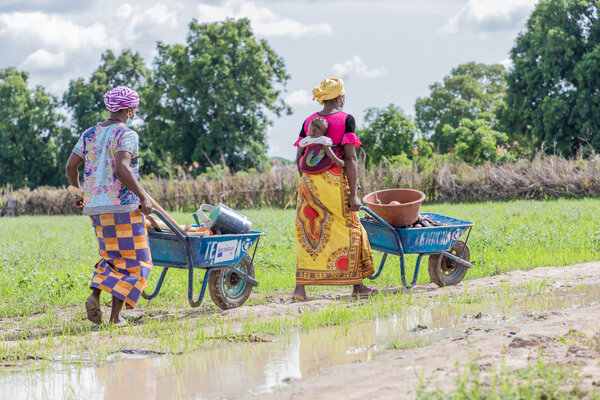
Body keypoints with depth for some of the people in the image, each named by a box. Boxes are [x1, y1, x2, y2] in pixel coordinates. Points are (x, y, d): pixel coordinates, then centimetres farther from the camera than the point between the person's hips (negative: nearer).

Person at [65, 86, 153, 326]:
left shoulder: (90, 134, 10)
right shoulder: (126, 135, -10)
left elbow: (71, 165, 8)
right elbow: (122, 168, -25)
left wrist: (79, 193, 23)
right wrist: (143, 196, -17)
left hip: (95, 207, 7)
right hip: (124, 206, -7)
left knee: (112, 257, 22)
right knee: (133, 261, 4)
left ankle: (94, 295, -2)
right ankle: (115, 315, -4)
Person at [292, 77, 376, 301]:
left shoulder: (308, 122, 8)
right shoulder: (346, 120, -7)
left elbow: (299, 158, 8)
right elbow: (350, 159, -12)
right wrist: (353, 194, -11)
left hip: (310, 182, 5)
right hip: (336, 182, -4)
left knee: (309, 233, 8)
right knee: (348, 231, 9)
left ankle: (301, 287, -2)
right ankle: (357, 285, 17)